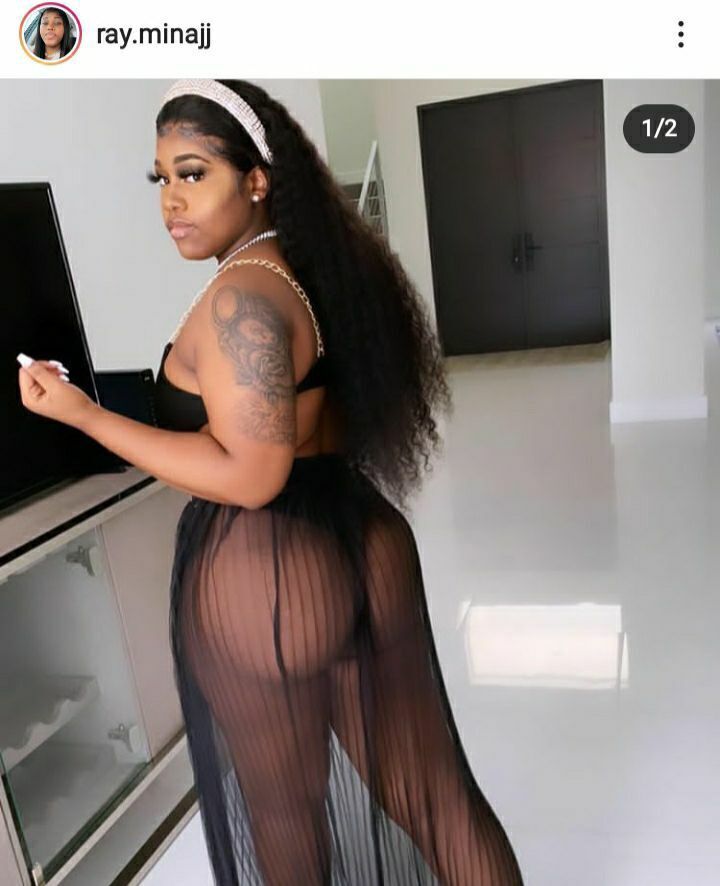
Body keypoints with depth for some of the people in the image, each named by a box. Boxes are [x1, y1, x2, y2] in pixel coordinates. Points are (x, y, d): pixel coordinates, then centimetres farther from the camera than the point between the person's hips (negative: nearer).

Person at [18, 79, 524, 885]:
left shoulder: (241, 296, -19)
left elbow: (248, 477, -22)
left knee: (282, 806, 19)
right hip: (365, 546, 9)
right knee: (431, 784, 19)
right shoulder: (326, 270, 9)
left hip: (262, 578, -8)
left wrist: (84, 414, -17)